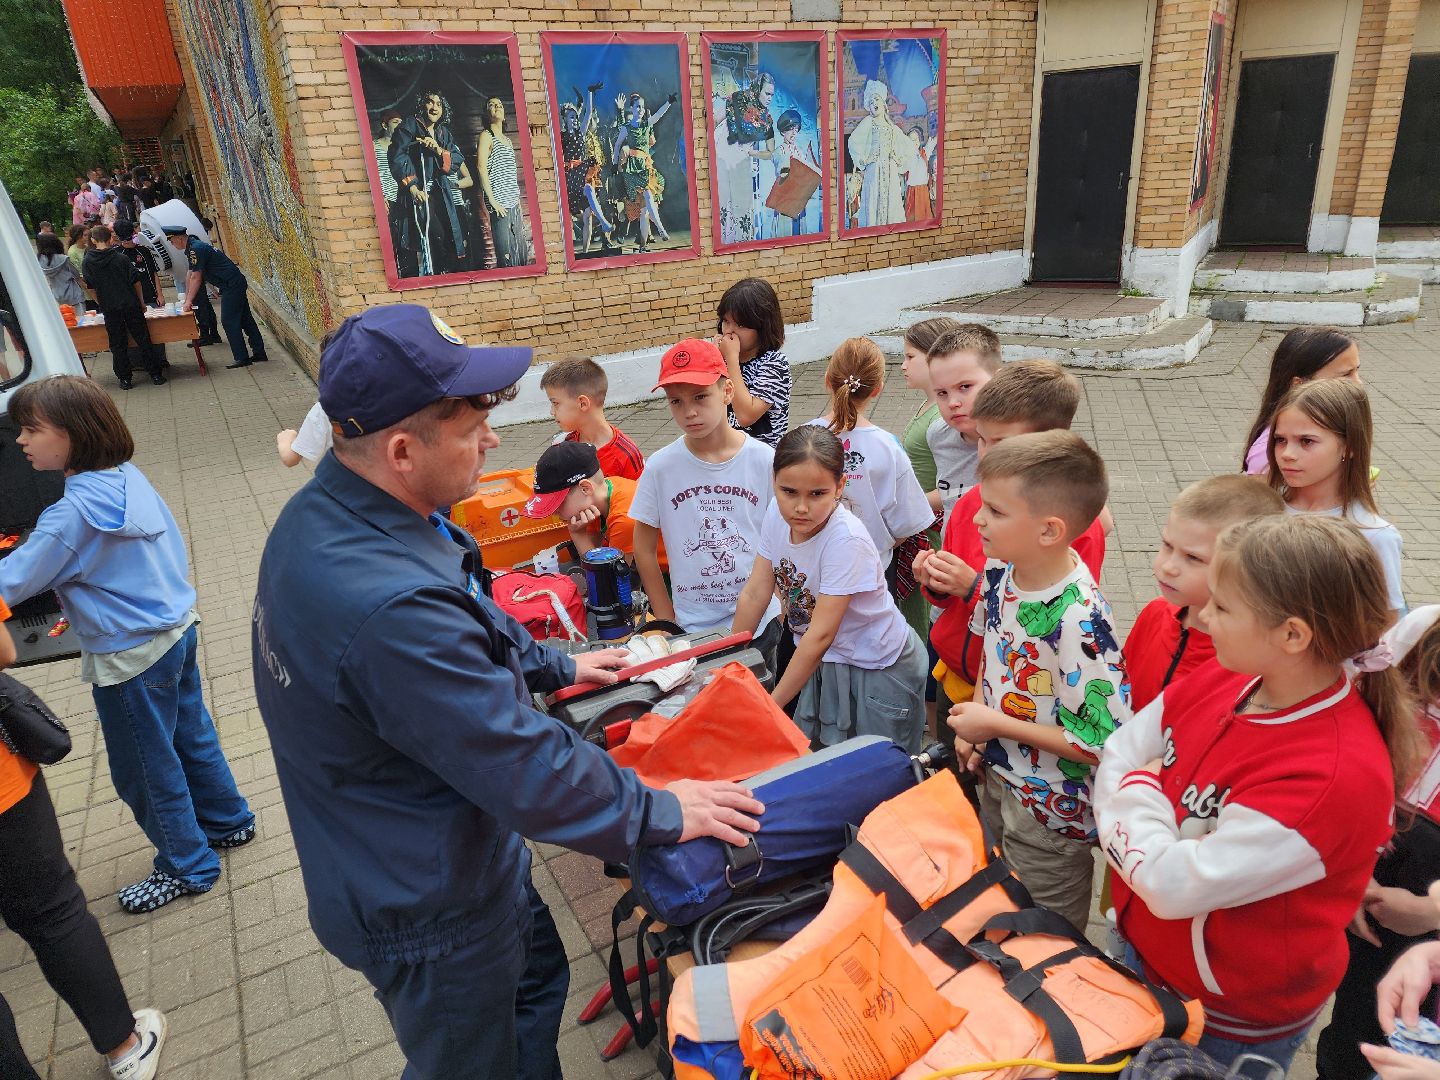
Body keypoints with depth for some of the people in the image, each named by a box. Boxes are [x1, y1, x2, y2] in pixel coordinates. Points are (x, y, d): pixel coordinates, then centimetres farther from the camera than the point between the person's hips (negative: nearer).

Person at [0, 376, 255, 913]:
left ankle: (187, 867, 29)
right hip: (179, 630, 8)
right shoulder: (130, 477, -2)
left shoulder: (74, 513, -25)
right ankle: (228, 821, 43)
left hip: (131, 658, -8)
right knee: (191, 737, 25)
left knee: (144, 771, 11)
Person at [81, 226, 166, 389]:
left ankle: (124, 379, 11)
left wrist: (101, 305, 18)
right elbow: (136, 282, -2)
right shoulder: (121, 258, -5)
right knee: (143, 340, 6)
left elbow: (91, 288, 5)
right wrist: (141, 302, 10)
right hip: (131, 306, -1)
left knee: (118, 345, 8)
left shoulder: (87, 262, -1)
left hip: (109, 309, 1)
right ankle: (155, 374, 8)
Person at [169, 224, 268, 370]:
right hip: (236, 283, 10)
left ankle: (242, 358, -4)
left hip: (232, 285, -10)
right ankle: (259, 353, 15)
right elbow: (190, 276, 19)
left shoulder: (196, 249, -17)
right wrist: (187, 300, 19)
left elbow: (196, 278, -16)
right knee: (244, 319, 11)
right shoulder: (192, 247, 15)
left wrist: (189, 301, -10)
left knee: (229, 321, -7)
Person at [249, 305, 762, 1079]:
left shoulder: (325, 514, -7)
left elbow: (463, 628, 10)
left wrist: (553, 666, 18)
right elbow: (529, 769, -32)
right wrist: (661, 813, -18)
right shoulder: (388, 606, -40)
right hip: (429, 908, -8)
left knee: (535, 981, 29)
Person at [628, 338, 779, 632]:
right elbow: (644, 549, 1)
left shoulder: (764, 461, -9)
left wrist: (782, 619, -2)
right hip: (692, 626, 0)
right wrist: (667, 621, 0)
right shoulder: (660, 466, -8)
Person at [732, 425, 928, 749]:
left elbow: (820, 634, -27)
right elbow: (755, 593, -2)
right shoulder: (777, 515, -12)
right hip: (824, 661, 6)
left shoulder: (846, 540, -30)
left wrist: (772, 705, -22)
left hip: (877, 668, -5)